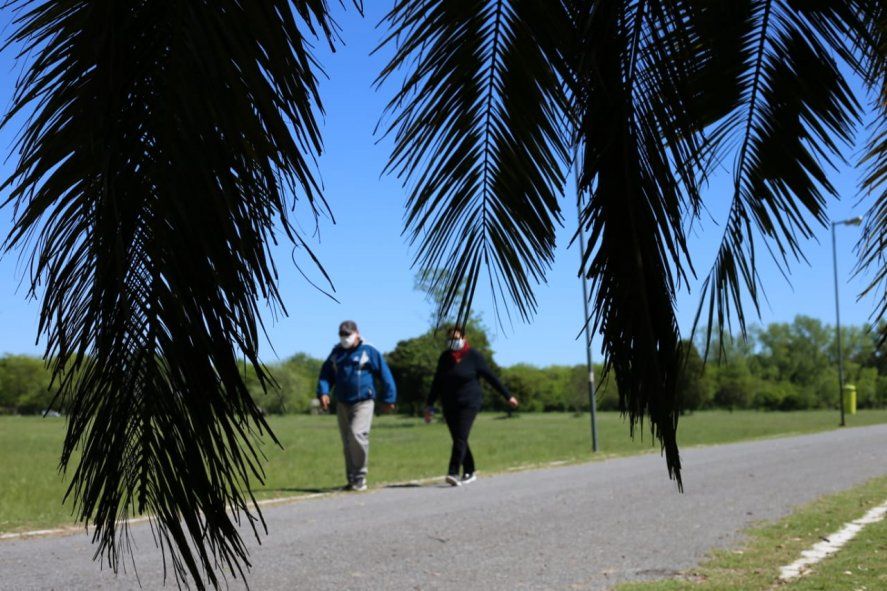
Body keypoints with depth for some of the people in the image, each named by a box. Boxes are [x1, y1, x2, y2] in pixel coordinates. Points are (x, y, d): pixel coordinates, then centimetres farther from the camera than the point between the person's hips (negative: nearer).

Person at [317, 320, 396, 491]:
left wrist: (389, 399, 1)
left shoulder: (369, 351, -2)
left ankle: (360, 478, -12)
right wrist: (323, 392, -1)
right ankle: (352, 480, 16)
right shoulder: (336, 353, 12)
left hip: (363, 402, -5)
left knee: (357, 434, -22)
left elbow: (385, 375, 2)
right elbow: (326, 374, 17)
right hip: (342, 404, 5)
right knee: (347, 444, 7)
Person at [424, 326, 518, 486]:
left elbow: (491, 377, -1)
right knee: (458, 440, 8)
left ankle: (453, 473, -23)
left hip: (469, 404, -5)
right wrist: (429, 405, 7)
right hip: (449, 406, 5)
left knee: (460, 438, -17)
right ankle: (469, 473, 20)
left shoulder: (474, 357, -5)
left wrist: (508, 396, 2)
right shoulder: (445, 357, 7)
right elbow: (437, 383, 10)